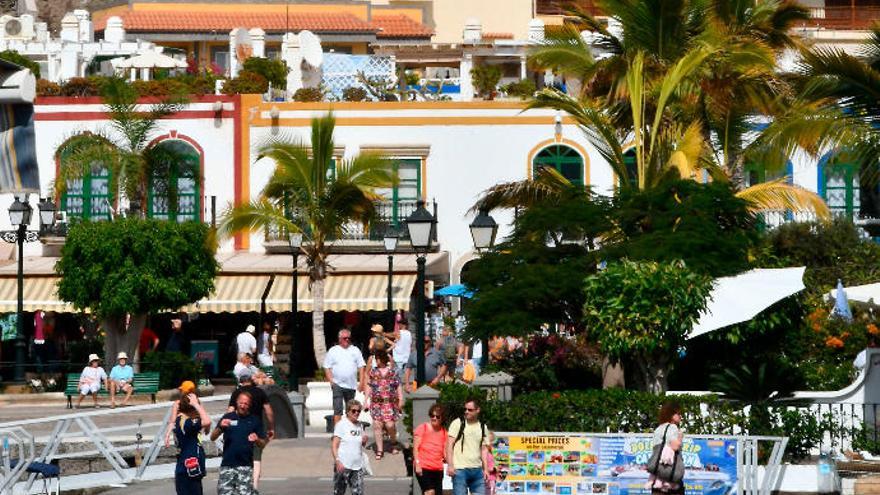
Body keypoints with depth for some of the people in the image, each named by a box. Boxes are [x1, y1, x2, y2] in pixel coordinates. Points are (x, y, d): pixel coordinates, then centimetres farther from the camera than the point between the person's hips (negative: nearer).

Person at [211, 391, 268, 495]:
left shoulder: (254, 421, 7)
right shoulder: (228, 417, 7)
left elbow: (263, 444, 11)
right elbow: (213, 437, 3)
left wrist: (257, 440, -12)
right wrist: (220, 427, -17)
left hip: (246, 466, 0)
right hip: (227, 464, 0)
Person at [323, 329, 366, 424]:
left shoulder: (355, 350, 12)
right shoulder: (333, 351, 5)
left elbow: (361, 366, 10)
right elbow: (327, 367, 4)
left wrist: (361, 382, 1)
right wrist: (331, 381, -8)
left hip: (351, 385, 3)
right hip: (338, 385, -3)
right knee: (338, 409, -13)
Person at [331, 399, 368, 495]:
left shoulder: (359, 426, 13)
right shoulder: (341, 424, -6)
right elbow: (334, 445, -12)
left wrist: (364, 441, 1)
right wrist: (337, 461, -24)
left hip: (357, 466, 6)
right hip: (343, 466, -6)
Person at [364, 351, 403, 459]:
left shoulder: (392, 371, 5)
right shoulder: (373, 371, 8)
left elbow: (398, 386, 7)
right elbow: (368, 387, 11)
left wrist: (401, 399, 2)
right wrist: (367, 400, 4)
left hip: (390, 402, -2)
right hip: (376, 403, 2)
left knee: (390, 425, -9)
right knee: (377, 425, -4)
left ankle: (394, 443, 19)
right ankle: (379, 450, 3)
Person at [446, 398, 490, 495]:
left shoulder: (482, 427, 13)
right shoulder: (458, 423, 1)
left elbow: (484, 449, 15)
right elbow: (449, 444, -4)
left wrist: (485, 469, 7)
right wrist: (450, 465, -13)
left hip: (477, 470, 4)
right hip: (460, 469, -4)